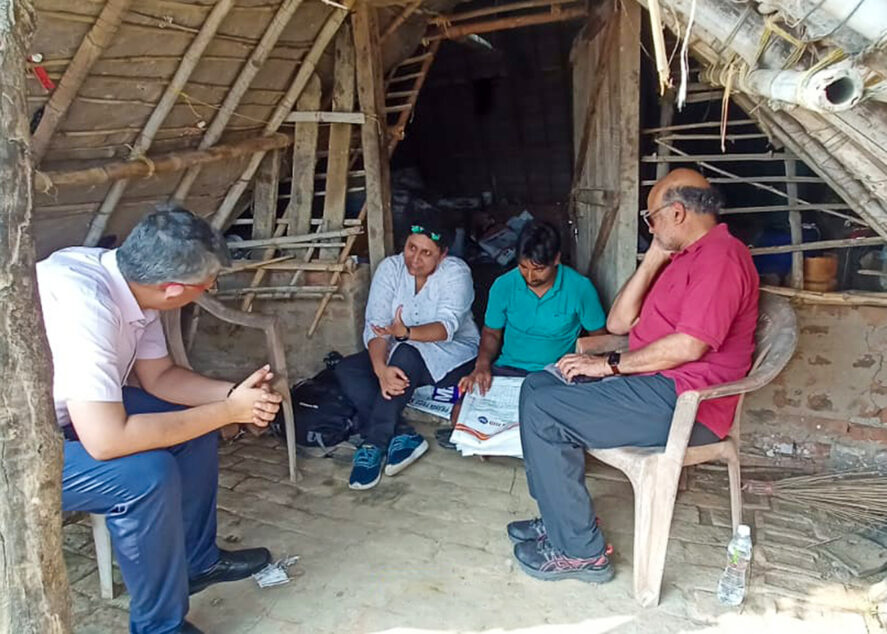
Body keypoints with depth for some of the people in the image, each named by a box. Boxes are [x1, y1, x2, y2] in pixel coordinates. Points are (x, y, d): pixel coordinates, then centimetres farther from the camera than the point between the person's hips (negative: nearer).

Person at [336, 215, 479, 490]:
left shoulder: (456, 272, -15)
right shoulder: (390, 268, -6)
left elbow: (447, 326, -29)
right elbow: (375, 326, -16)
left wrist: (406, 333, -49)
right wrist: (381, 369, -35)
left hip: (452, 355, -4)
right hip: (401, 354, 5)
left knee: (406, 354, -36)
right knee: (346, 369, -19)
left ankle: (374, 445, -29)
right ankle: (403, 438, -28)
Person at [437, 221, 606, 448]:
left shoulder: (580, 288, -6)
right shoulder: (503, 286, -1)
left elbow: (598, 336, 5)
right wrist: (482, 364, -10)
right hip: (508, 370, 1)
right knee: (462, 414, -24)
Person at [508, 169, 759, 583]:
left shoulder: (721, 257, -13)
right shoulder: (682, 257, 20)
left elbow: (689, 345, -24)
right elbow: (618, 323, 13)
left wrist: (609, 364, -16)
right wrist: (652, 260, 6)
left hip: (683, 403, -11)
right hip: (654, 384, 11)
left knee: (543, 411, -18)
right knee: (538, 385, 7)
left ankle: (581, 552, -7)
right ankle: (558, 519, 10)